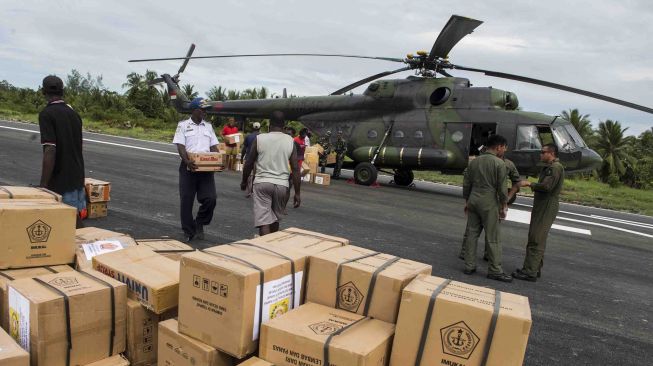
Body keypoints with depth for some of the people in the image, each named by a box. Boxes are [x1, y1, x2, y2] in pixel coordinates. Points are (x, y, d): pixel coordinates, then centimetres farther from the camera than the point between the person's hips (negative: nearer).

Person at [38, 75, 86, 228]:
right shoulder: (73, 113, 8)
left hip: (61, 182, -7)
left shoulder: (47, 114, -13)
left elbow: (50, 152, -20)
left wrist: (43, 185, -17)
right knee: (76, 221, 14)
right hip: (77, 179, 7)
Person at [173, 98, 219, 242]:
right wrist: (187, 161, -23)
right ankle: (189, 232, 15)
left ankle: (200, 223, 18)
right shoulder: (183, 125, 5)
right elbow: (180, 146, -6)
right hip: (189, 167, -2)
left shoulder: (208, 126, 16)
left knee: (210, 198, -7)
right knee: (186, 200, 2)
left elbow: (214, 147, 12)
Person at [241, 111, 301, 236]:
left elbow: (249, 163, 3)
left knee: (263, 221, -3)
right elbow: (295, 169, -2)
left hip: (262, 183, -2)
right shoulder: (290, 141, 1)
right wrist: (297, 193, 2)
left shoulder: (259, 139, -2)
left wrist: (244, 181, 20)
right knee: (275, 218, 20)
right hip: (282, 185, 2)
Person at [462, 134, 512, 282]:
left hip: (473, 201, 6)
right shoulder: (499, 163, -8)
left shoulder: (474, 161, 9)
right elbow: (502, 187, -10)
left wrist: (467, 201, 21)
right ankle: (495, 270, 7)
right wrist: (504, 206, 0)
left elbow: (466, 183, 12)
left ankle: (469, 266, 15)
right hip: (489, 203, -6)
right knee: (493, 238, 1)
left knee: (472, 233, 11)